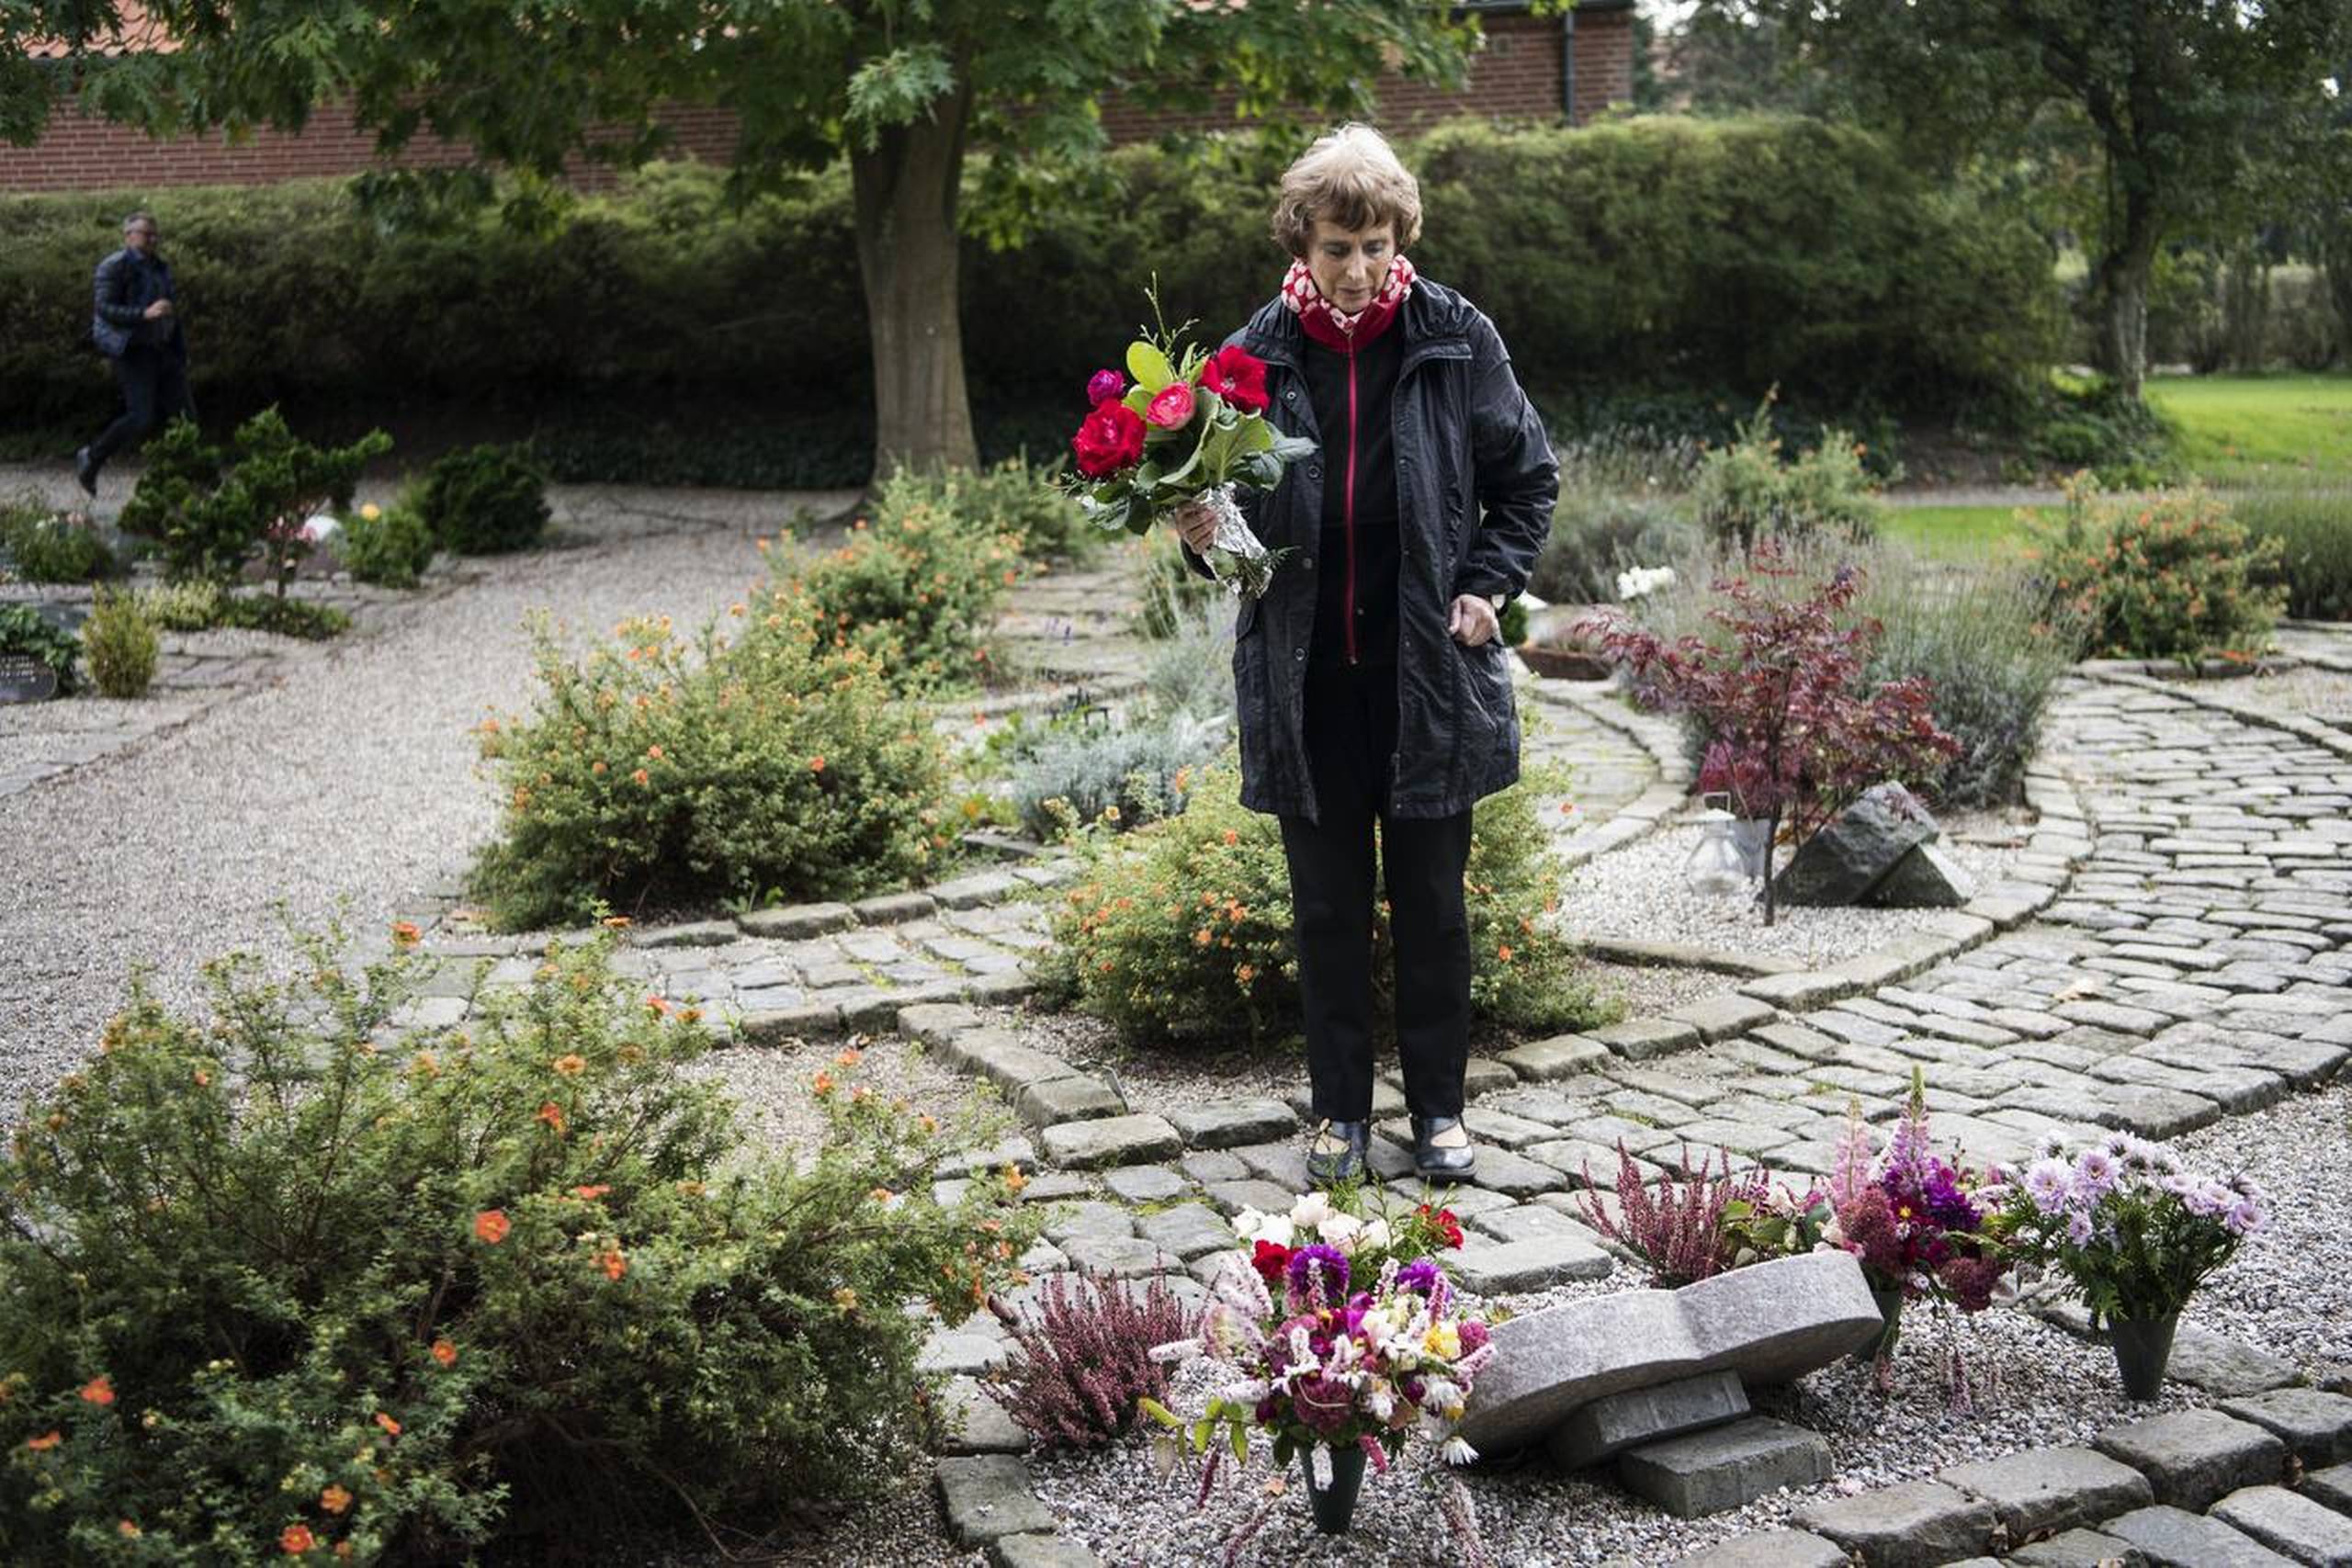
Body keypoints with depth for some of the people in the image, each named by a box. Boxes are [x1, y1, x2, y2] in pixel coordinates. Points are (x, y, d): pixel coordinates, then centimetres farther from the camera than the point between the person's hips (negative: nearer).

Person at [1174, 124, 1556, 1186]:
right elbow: (1234, 516, 5)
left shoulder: (1457, 341, -4)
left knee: (1431, 901, 10)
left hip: (1430, 677, -1)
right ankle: (1341, 1109, 26)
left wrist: (1487, 585, -4)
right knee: (1328, 906, 11)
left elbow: (1528, 478, 7)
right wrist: (1202, 537, -16)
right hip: (1306, 682, 1)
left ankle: (1438, 1106, 26)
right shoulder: (1258, 356, -3)